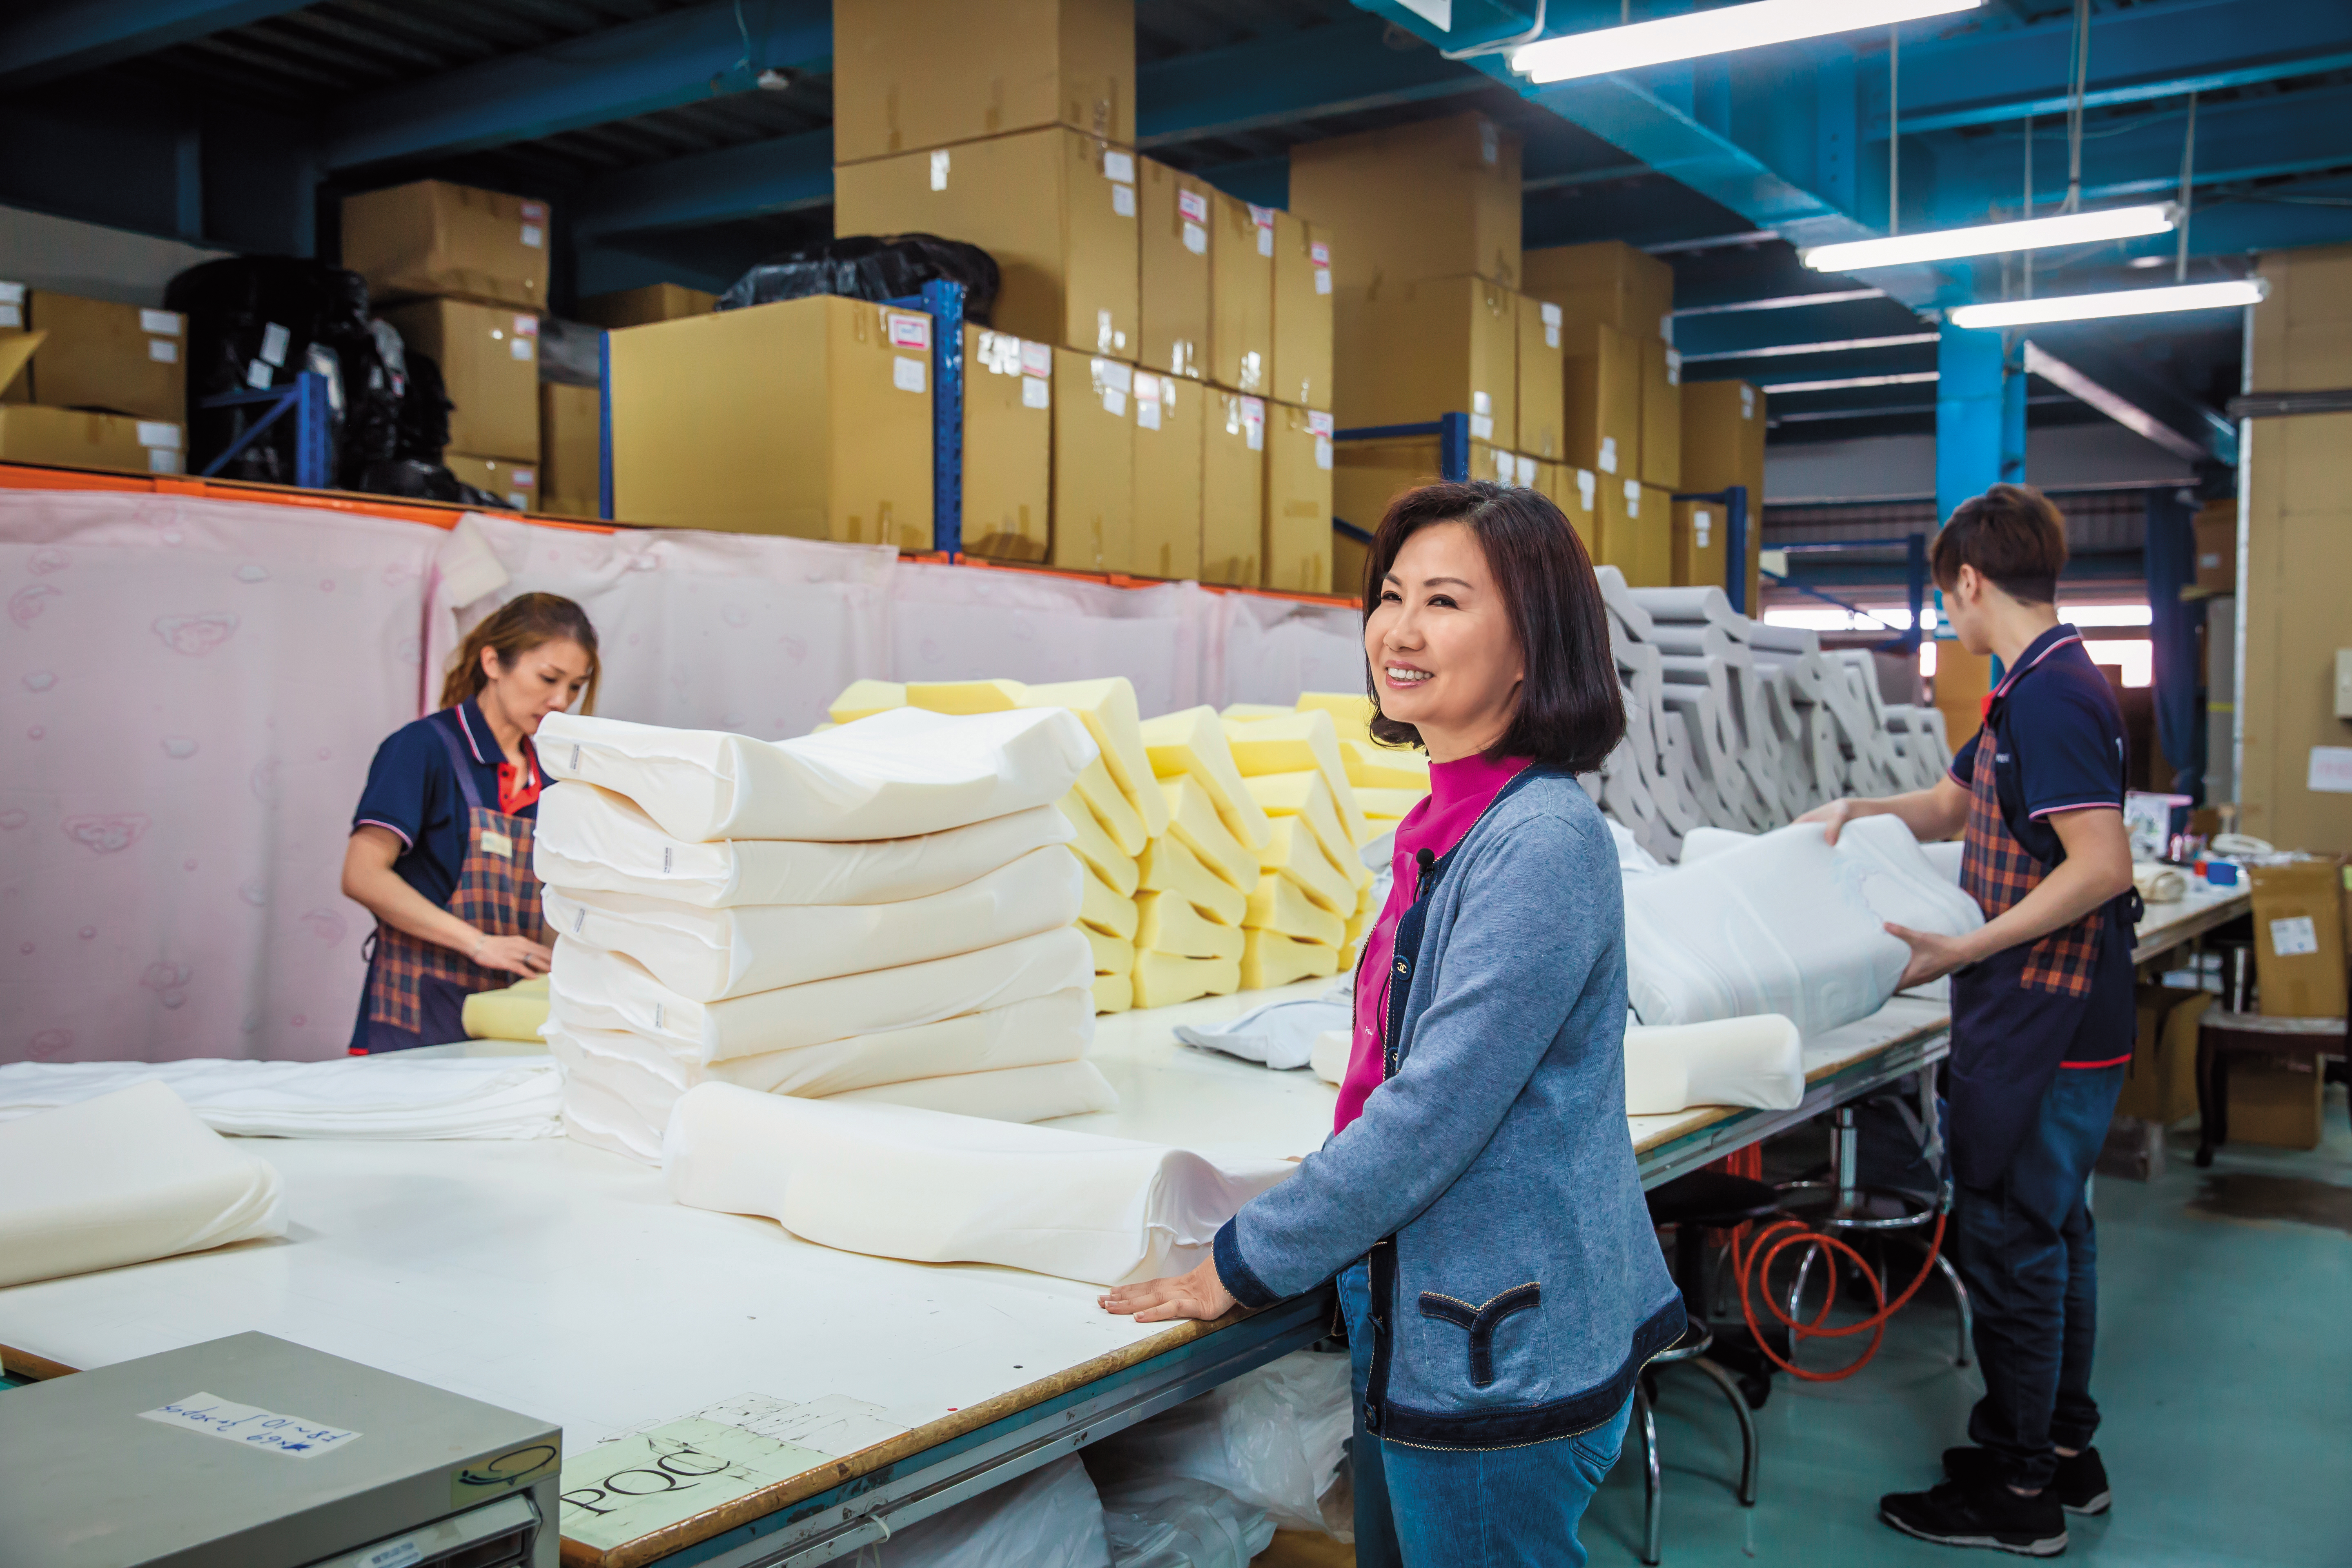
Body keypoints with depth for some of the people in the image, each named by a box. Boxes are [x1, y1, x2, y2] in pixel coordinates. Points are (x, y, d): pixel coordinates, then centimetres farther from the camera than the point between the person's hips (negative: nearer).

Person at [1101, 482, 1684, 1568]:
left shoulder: (1541, 844, -22)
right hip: (1418, 1335, 9)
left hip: (1501, 1358, -9)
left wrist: (1244, 1265, -15)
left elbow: (1435, 1112, -23)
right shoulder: (1448, 826, 7)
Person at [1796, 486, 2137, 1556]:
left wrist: (1969, 949, -22)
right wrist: (1854, 813, 11)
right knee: (2053, 1230, 18)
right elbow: (1953, 803, 25)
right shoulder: (2045, 686, 13)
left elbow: (2103, 866, -26)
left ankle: (2016, 1491, 12)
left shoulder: (2050, 696, -20)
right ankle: (2065, 1456, 30)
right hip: (2061, 1022, 10)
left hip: (2040, 1026, -10)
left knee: (2010, 1241, 0)